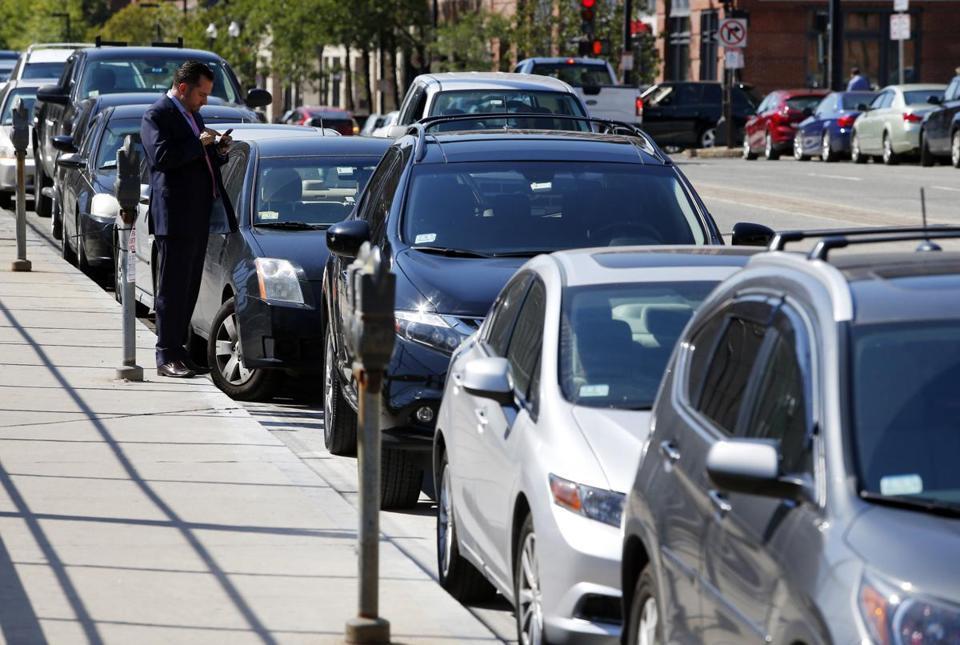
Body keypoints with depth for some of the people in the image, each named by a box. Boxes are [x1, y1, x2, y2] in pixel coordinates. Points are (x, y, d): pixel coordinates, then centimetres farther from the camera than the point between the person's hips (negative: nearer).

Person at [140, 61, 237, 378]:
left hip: (198, 217, 9)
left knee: (188, 289, 11)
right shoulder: (157, 115, -8)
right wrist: (199, 143, -18)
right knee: (172, 289, -5)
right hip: (175, 217, -9)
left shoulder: (192, 115, 20)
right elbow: (160, 156, -22)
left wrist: (218, 151, 7)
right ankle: (167, 357, -2)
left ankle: (178, 350, 17)